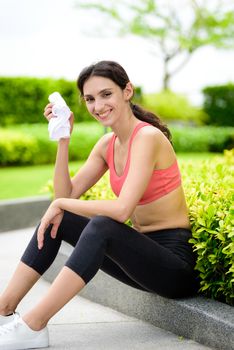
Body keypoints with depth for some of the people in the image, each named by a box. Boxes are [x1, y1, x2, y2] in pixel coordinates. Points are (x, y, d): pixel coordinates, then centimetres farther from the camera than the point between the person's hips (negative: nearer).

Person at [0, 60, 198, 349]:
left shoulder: (147, 136, -17)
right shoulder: (107, 144, 8)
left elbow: (122, 209, -27)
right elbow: (66, 196, 3)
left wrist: (62, 204, -16)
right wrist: (63, 139, -4)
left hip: (176, 261, -8)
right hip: (143, 250, 8)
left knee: (102, 225, -33)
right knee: (54, 219, 1)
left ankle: (33, 325, -28)